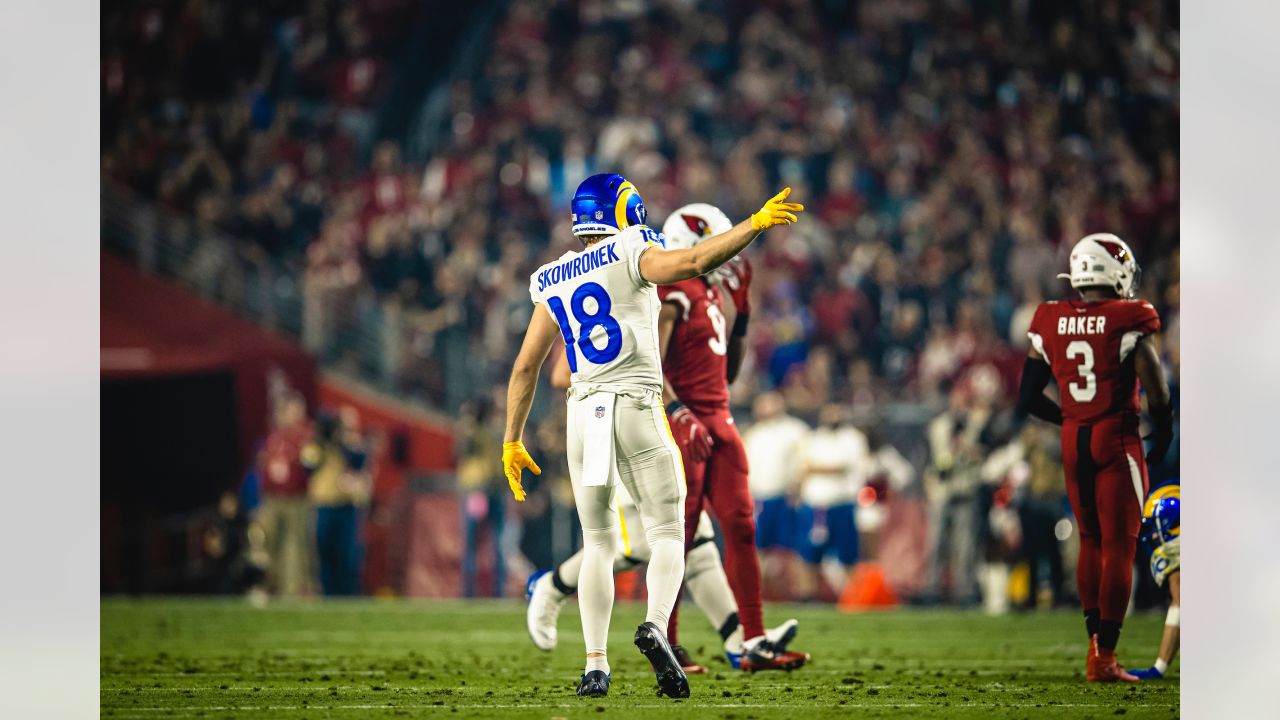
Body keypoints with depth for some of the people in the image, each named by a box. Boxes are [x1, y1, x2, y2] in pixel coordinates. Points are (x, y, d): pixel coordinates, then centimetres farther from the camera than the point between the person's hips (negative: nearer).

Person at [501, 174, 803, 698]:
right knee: (667, 535, 4)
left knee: (598, 545, 13)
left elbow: (525, 367, 13)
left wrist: (512, 440, 18)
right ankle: (655, 626, -23)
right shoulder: (631, 253, -2)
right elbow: (693, 263, -20)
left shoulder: (553, 284, 13)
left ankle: (595, 668, 4)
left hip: (584, 413, 4)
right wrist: (756, 224, -12)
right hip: (637, 407, -4)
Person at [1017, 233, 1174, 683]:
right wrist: (1161, 441, 7)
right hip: (1118, 441, -4)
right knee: (1119, 545, 1)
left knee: (1091, 540, 19)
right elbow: (1157, 395, -12)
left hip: (1073, 443, 4)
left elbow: (1028, 400, 7)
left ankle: (1095, 638, 17)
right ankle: (1104, 657, -1)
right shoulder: (1129, 324, -12)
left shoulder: (1050, 325, 2)